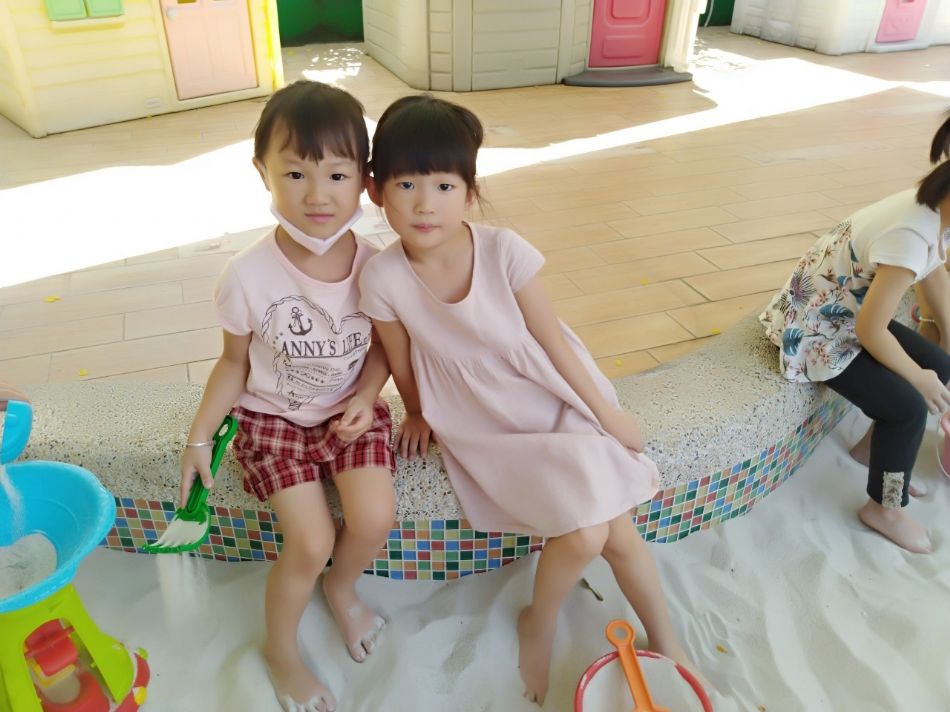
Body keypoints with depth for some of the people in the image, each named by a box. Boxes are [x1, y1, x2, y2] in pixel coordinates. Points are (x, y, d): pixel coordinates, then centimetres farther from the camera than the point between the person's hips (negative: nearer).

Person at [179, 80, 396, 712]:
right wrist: (199, 436, -6)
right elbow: (235, 361, -5)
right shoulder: (250, 274, -20)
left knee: (375, 521, -15)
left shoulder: (373, 265, -13)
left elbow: (381, 346, 2)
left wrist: (365, 397, -15)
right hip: (273, 417, -2)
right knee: (311, 543, -12)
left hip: (351, 410, 2)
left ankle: (341, 586, 23)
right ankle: (281, 650, 20)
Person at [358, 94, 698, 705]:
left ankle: (668, 646, 27)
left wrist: (607, 412, -4)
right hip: (485, 430, -1)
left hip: (557, 402, 1)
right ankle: (539, 627, 19)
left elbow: (552, 338, -10)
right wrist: (419, 417, 11)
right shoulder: (384, 279, -21)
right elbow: (402, 364, -5)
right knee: (585, 535, -15)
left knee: (619, 531, -2)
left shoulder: (504, 251, -20)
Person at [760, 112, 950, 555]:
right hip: (816, 326, -9)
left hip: (851, 311, 9)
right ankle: (885, 508, 10)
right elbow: (871, 330, -27)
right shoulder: (912, 237, -33)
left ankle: (877, 447, 29)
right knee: (909, 405, -12)